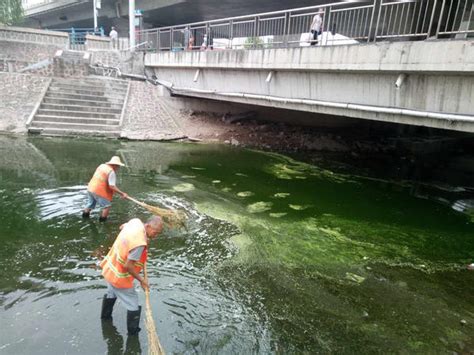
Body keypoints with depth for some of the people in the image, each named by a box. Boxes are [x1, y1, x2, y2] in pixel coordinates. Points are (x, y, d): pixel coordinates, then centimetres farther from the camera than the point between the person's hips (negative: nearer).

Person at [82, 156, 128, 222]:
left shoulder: (102, 166, 9)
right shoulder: (111, 172, -17)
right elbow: (112, 186, -22)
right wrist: (122, 193, -19)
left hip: (90, 188, 9)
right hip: (99, 191, -9)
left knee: (91, 204, 28)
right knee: (107, 205, 4)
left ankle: (85, 215, 46)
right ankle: (103, 221, 9)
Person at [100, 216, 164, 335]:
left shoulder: (135, 221, -11)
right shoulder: (139, 243, -36)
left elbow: (122, 227, 13)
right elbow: (128, 265, -30)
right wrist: (141, 280, -17)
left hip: (110, 268, 10)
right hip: (119, 276, -10)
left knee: (111, 293, 35)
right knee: (133, 306, 7)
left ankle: (105, 316, 59)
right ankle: (133, 332, 24)